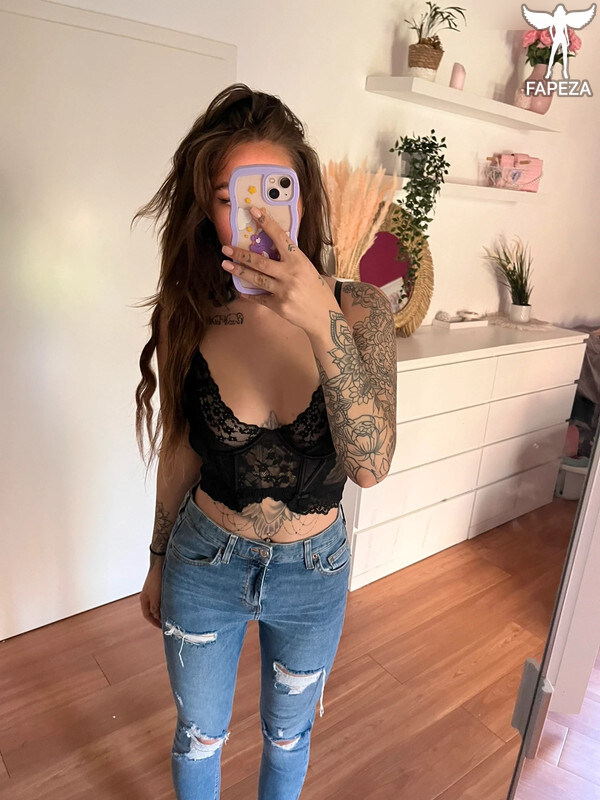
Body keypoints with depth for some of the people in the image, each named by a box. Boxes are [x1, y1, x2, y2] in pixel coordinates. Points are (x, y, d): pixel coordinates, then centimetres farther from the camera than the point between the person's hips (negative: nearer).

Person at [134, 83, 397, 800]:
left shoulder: (358, 308, -18)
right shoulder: (188, 317, -14)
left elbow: (370, 465, -28)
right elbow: (180, 452, -2)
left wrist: (323, 321, -40)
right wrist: (158, 562, 10)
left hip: (313, 572, 0)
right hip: (204, 564, 1)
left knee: (288, 733, 28)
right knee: (198, 736, 25)